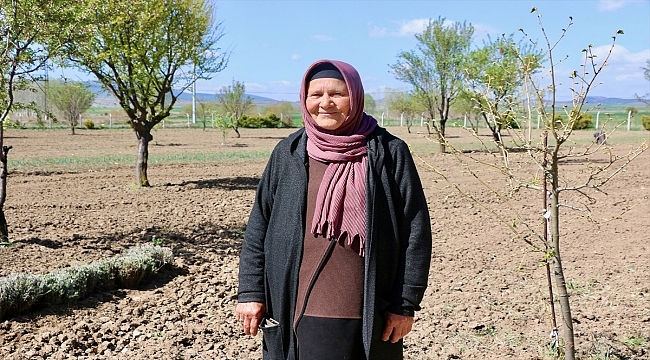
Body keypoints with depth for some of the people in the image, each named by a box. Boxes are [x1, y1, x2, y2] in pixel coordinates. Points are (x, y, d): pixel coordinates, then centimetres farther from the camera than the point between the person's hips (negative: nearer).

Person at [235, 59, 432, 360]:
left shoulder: (388, 153, -3)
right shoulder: (288, 154, 4)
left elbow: (414, 231, -3)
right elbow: (259, 226, 6)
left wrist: (406, 303, -5)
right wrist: (250, 292, 2)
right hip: (295, 311, 2)